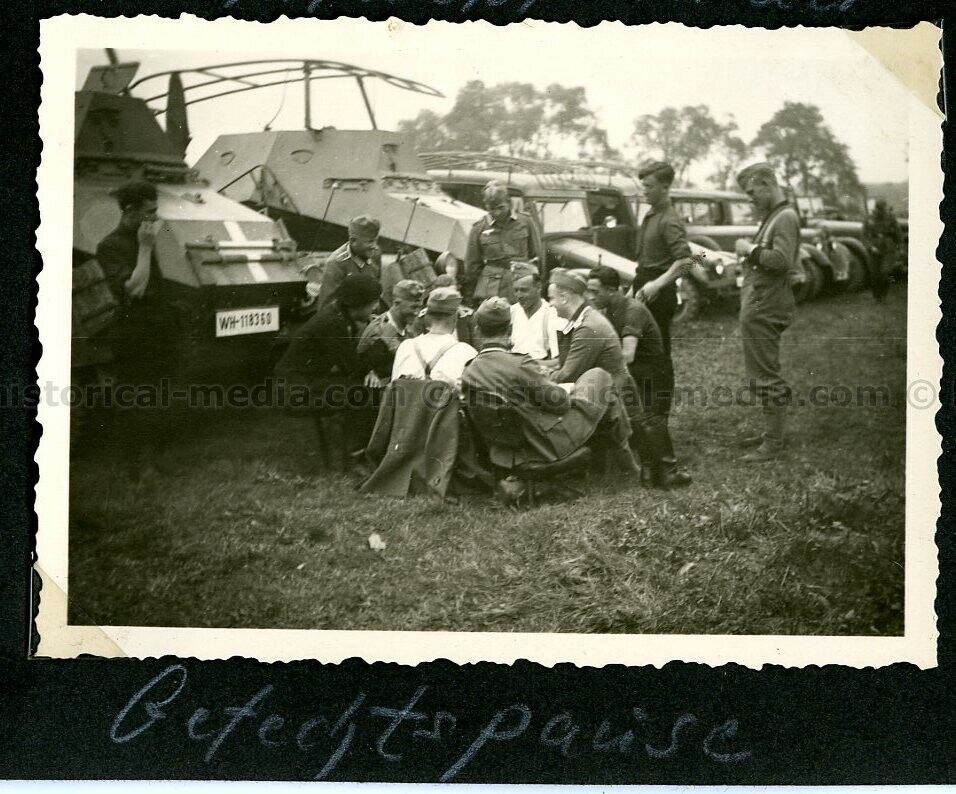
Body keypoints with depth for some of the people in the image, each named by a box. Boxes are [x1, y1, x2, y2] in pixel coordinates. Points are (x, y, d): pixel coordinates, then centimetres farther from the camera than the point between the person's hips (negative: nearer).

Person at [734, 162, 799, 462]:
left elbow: (782, 260, -25)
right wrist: (748, 253, 8)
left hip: (765, 310, -11)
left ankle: (773, 445, -4)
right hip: (757, 308, 11)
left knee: (767, 376, -8)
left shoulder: (786, 217, -12)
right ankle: (770, 433, 27)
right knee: (760, 373, 17)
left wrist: (750, 249, -16)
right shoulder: (771, 218, 19)